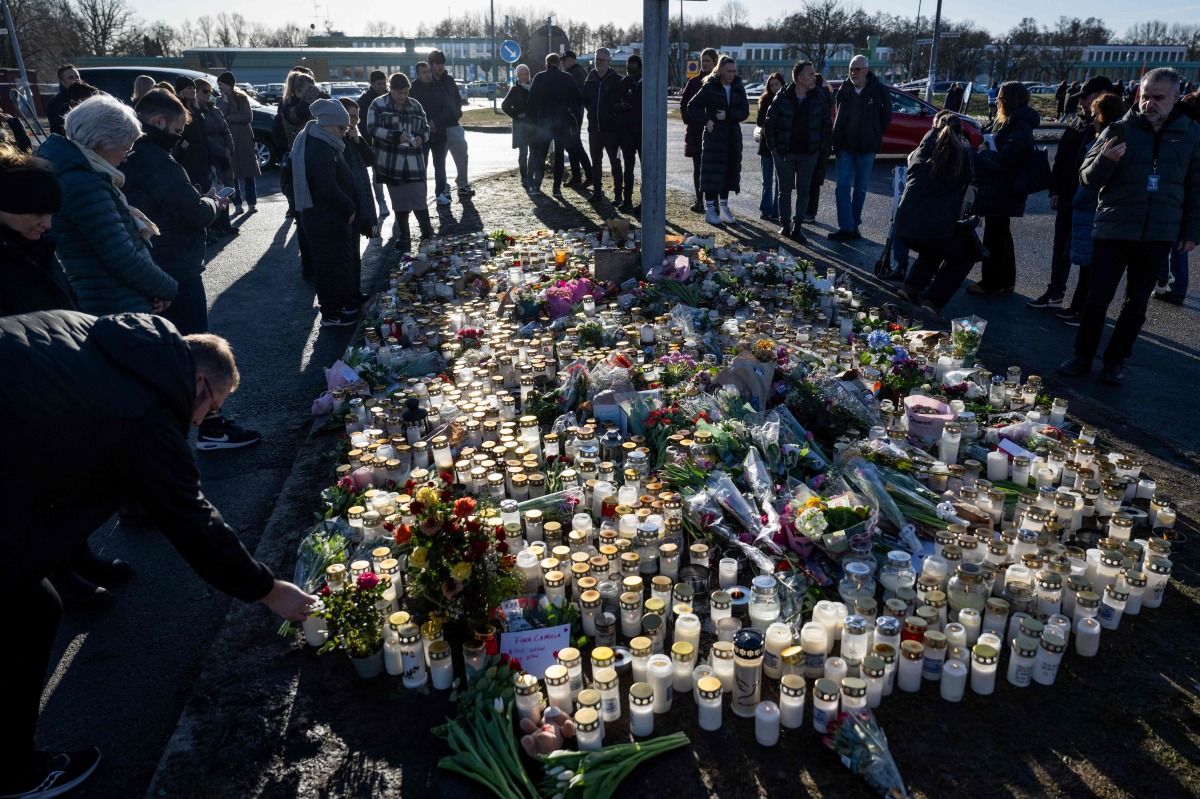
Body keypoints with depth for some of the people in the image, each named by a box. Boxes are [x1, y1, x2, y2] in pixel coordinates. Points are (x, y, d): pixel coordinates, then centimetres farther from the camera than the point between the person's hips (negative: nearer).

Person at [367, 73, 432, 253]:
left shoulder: (415, 105, 10)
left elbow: (426, 128, 17)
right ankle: (404, 235, 17)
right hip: (391, 163, -2)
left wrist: (421, 137, -7)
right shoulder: (378, 105, -1)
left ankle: (428, 233, 13)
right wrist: (396, 136, -21)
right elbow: (372, 128, -9)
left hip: (414, 162, 2)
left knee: (419, 198, -3)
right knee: (399, 201, 6)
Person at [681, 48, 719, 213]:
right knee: (698, 167, 7)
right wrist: (688, 120, 1)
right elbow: (684, 102, 12)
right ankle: (699, 200, 12)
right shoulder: (694, 81, 9)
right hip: (695, 130, 3)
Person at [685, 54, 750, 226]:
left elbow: (745, 111, 2)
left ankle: (723, 208, 17)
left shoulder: (738, 88, 7)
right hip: (714, 135, -4)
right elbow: (692, 106, -2)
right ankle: (709, 209, 2)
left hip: (733, 136, 5)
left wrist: (728, 115, -13)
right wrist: (706, 120, -11)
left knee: (728, 171, 8)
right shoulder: (710, 87, -4)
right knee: (712, 172, -5)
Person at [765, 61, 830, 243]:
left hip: (809, 153, 2)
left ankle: (797, 226, 9)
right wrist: (773, 147, -4)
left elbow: (826, 124, 6)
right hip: (784, 153, -1)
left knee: (803, 191, 4)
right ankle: (786, 225, 19)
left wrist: (822, 147, 0)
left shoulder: (818, 98, -1)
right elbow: (770, 123, 0)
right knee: (785, 190, 7)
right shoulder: (783, 98, -6)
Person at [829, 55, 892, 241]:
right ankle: (847, 227, -6)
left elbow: (886, 116, 6)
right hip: (845, 147, 2)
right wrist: (837, 140, 8)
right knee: (843, 188, -5)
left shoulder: (879, 91, -5)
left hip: (866, 148, -2)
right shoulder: (844, 90, 2)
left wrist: (875, 136, 4)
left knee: (860, 189, 8)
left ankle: (854, 225, 17)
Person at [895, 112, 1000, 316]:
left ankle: (912, 287, 21)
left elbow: (910, 160, 32)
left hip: (905, 225, 4)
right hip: (940, 227, -4)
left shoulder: (924, 148, 12)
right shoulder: (965, 155, 6)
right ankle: (934, 300, 9)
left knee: (932, 249, 37)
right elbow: (994, 171, 16)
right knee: (964, 257, 24)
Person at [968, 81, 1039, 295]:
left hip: (1002, 191, -11)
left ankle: (991, 283, 5)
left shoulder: (1020, 127, -18)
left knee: (994, 237, -3)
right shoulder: (1011, 122, 14)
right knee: (1001, 235, 16)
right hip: (1001, 189, 11)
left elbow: (1006, 157, -28)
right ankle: (1006, 281, 25)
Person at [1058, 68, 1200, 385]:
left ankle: (1116, 359, 20)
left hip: (1158, 234, 2)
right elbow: (1087, 179, -2)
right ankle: (1083, 356, 14)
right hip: (1114, 230, -1)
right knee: (1097, 299, -1)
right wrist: (1105, 159, -23)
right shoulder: (1121, 130, -1)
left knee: (1137, 303, 9)